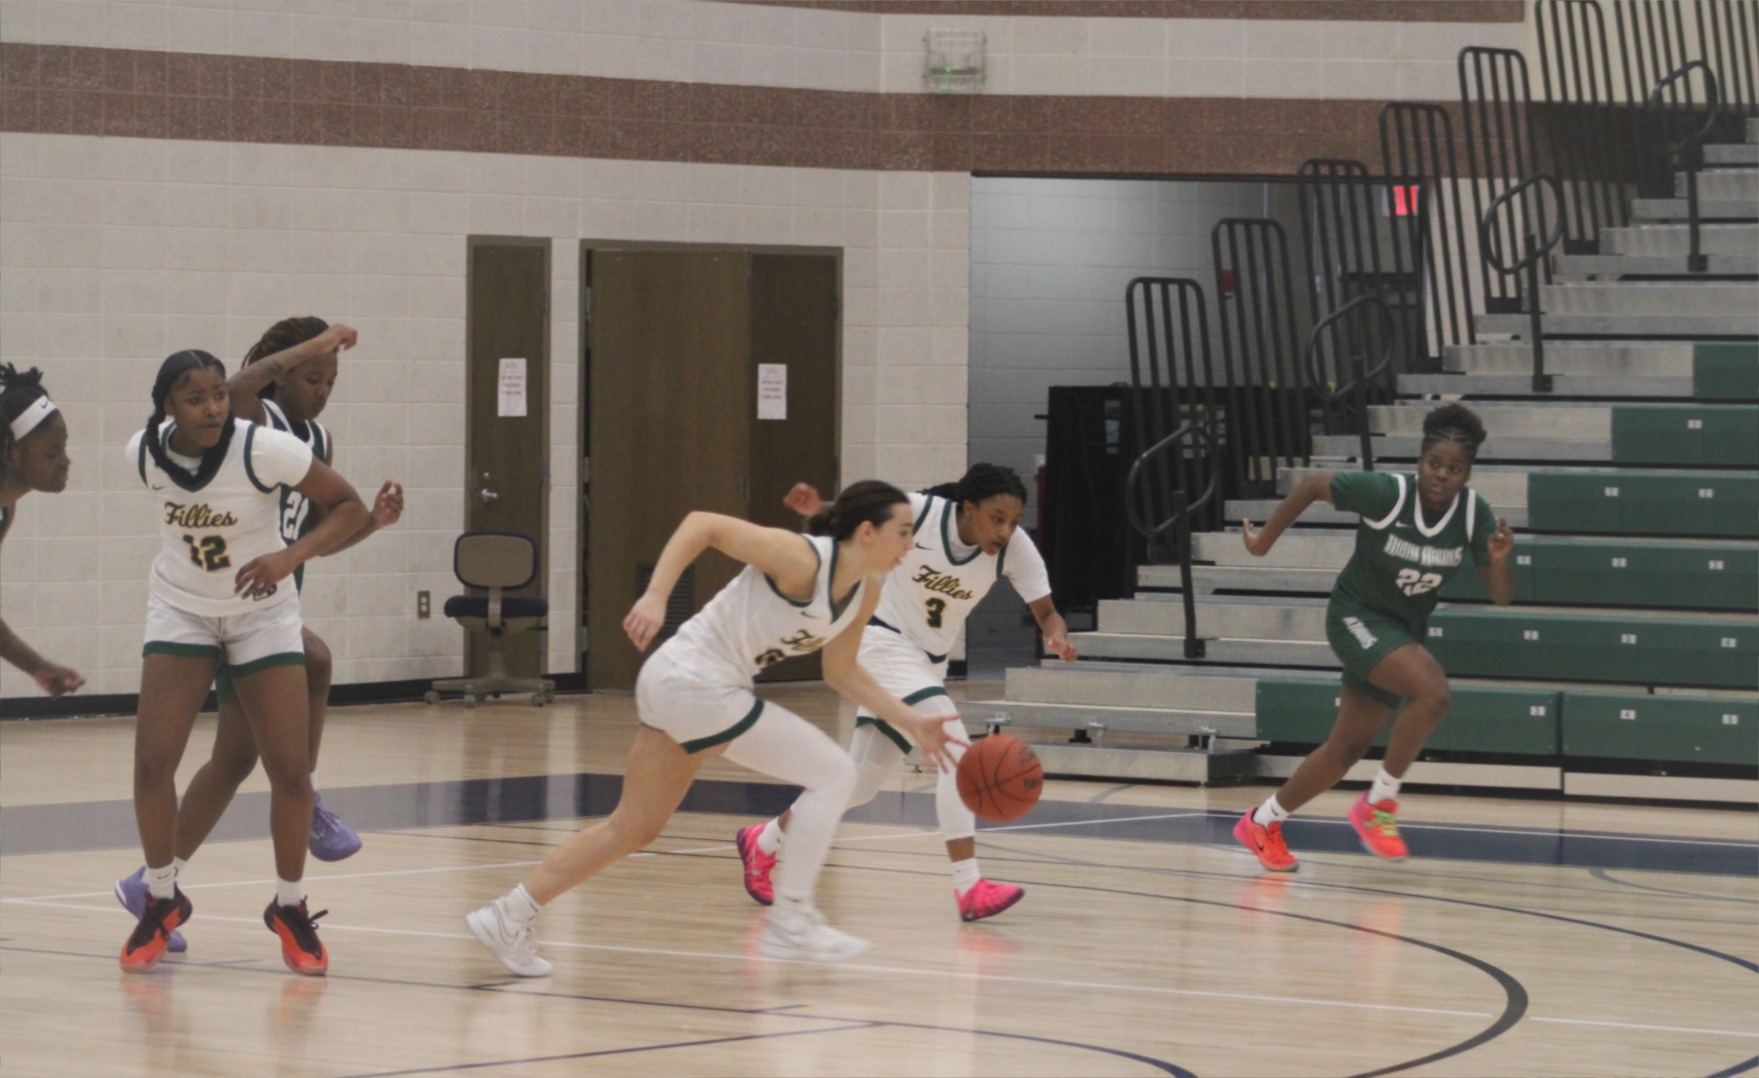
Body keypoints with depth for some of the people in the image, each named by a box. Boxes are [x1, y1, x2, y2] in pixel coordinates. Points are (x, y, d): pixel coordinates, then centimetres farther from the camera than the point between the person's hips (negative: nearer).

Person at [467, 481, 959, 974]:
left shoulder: (865, 593, 5)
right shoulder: (801, 559, -21)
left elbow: (841, 671, 18)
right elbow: (702, 524, -19)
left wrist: (910, 721, 12)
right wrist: (655, 596, -27)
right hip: (696, 682, -9)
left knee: (633, 828, 17)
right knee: (833, 774, -9)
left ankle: (509, 917, 23)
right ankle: (790, 921, -4)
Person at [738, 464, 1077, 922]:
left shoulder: (1015, 549, -16)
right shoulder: (921, 511, -23)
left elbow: (1047, 613, -15)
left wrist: (1057, 636, -38)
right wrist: (815, 506, -31)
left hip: (929, 663, 6)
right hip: (886, 643, -6)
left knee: (858, 784, 13)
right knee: (957, 751, -24)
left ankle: (763, 842, 36)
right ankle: (969, 889, -26)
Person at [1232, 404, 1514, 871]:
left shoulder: (1474, 513, -11)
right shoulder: (1387, 493, -23)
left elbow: (1501, 596, -10)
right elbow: (1312, 485, -12)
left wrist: (1499, 560, -32)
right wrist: (1264, 542, -4)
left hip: (1404, 630, 6)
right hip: (1357, 615, -6)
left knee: (1346, 749, 11)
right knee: (1432, 691, -29)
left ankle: (1263, 822, 29)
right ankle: (1379, 803, -14)